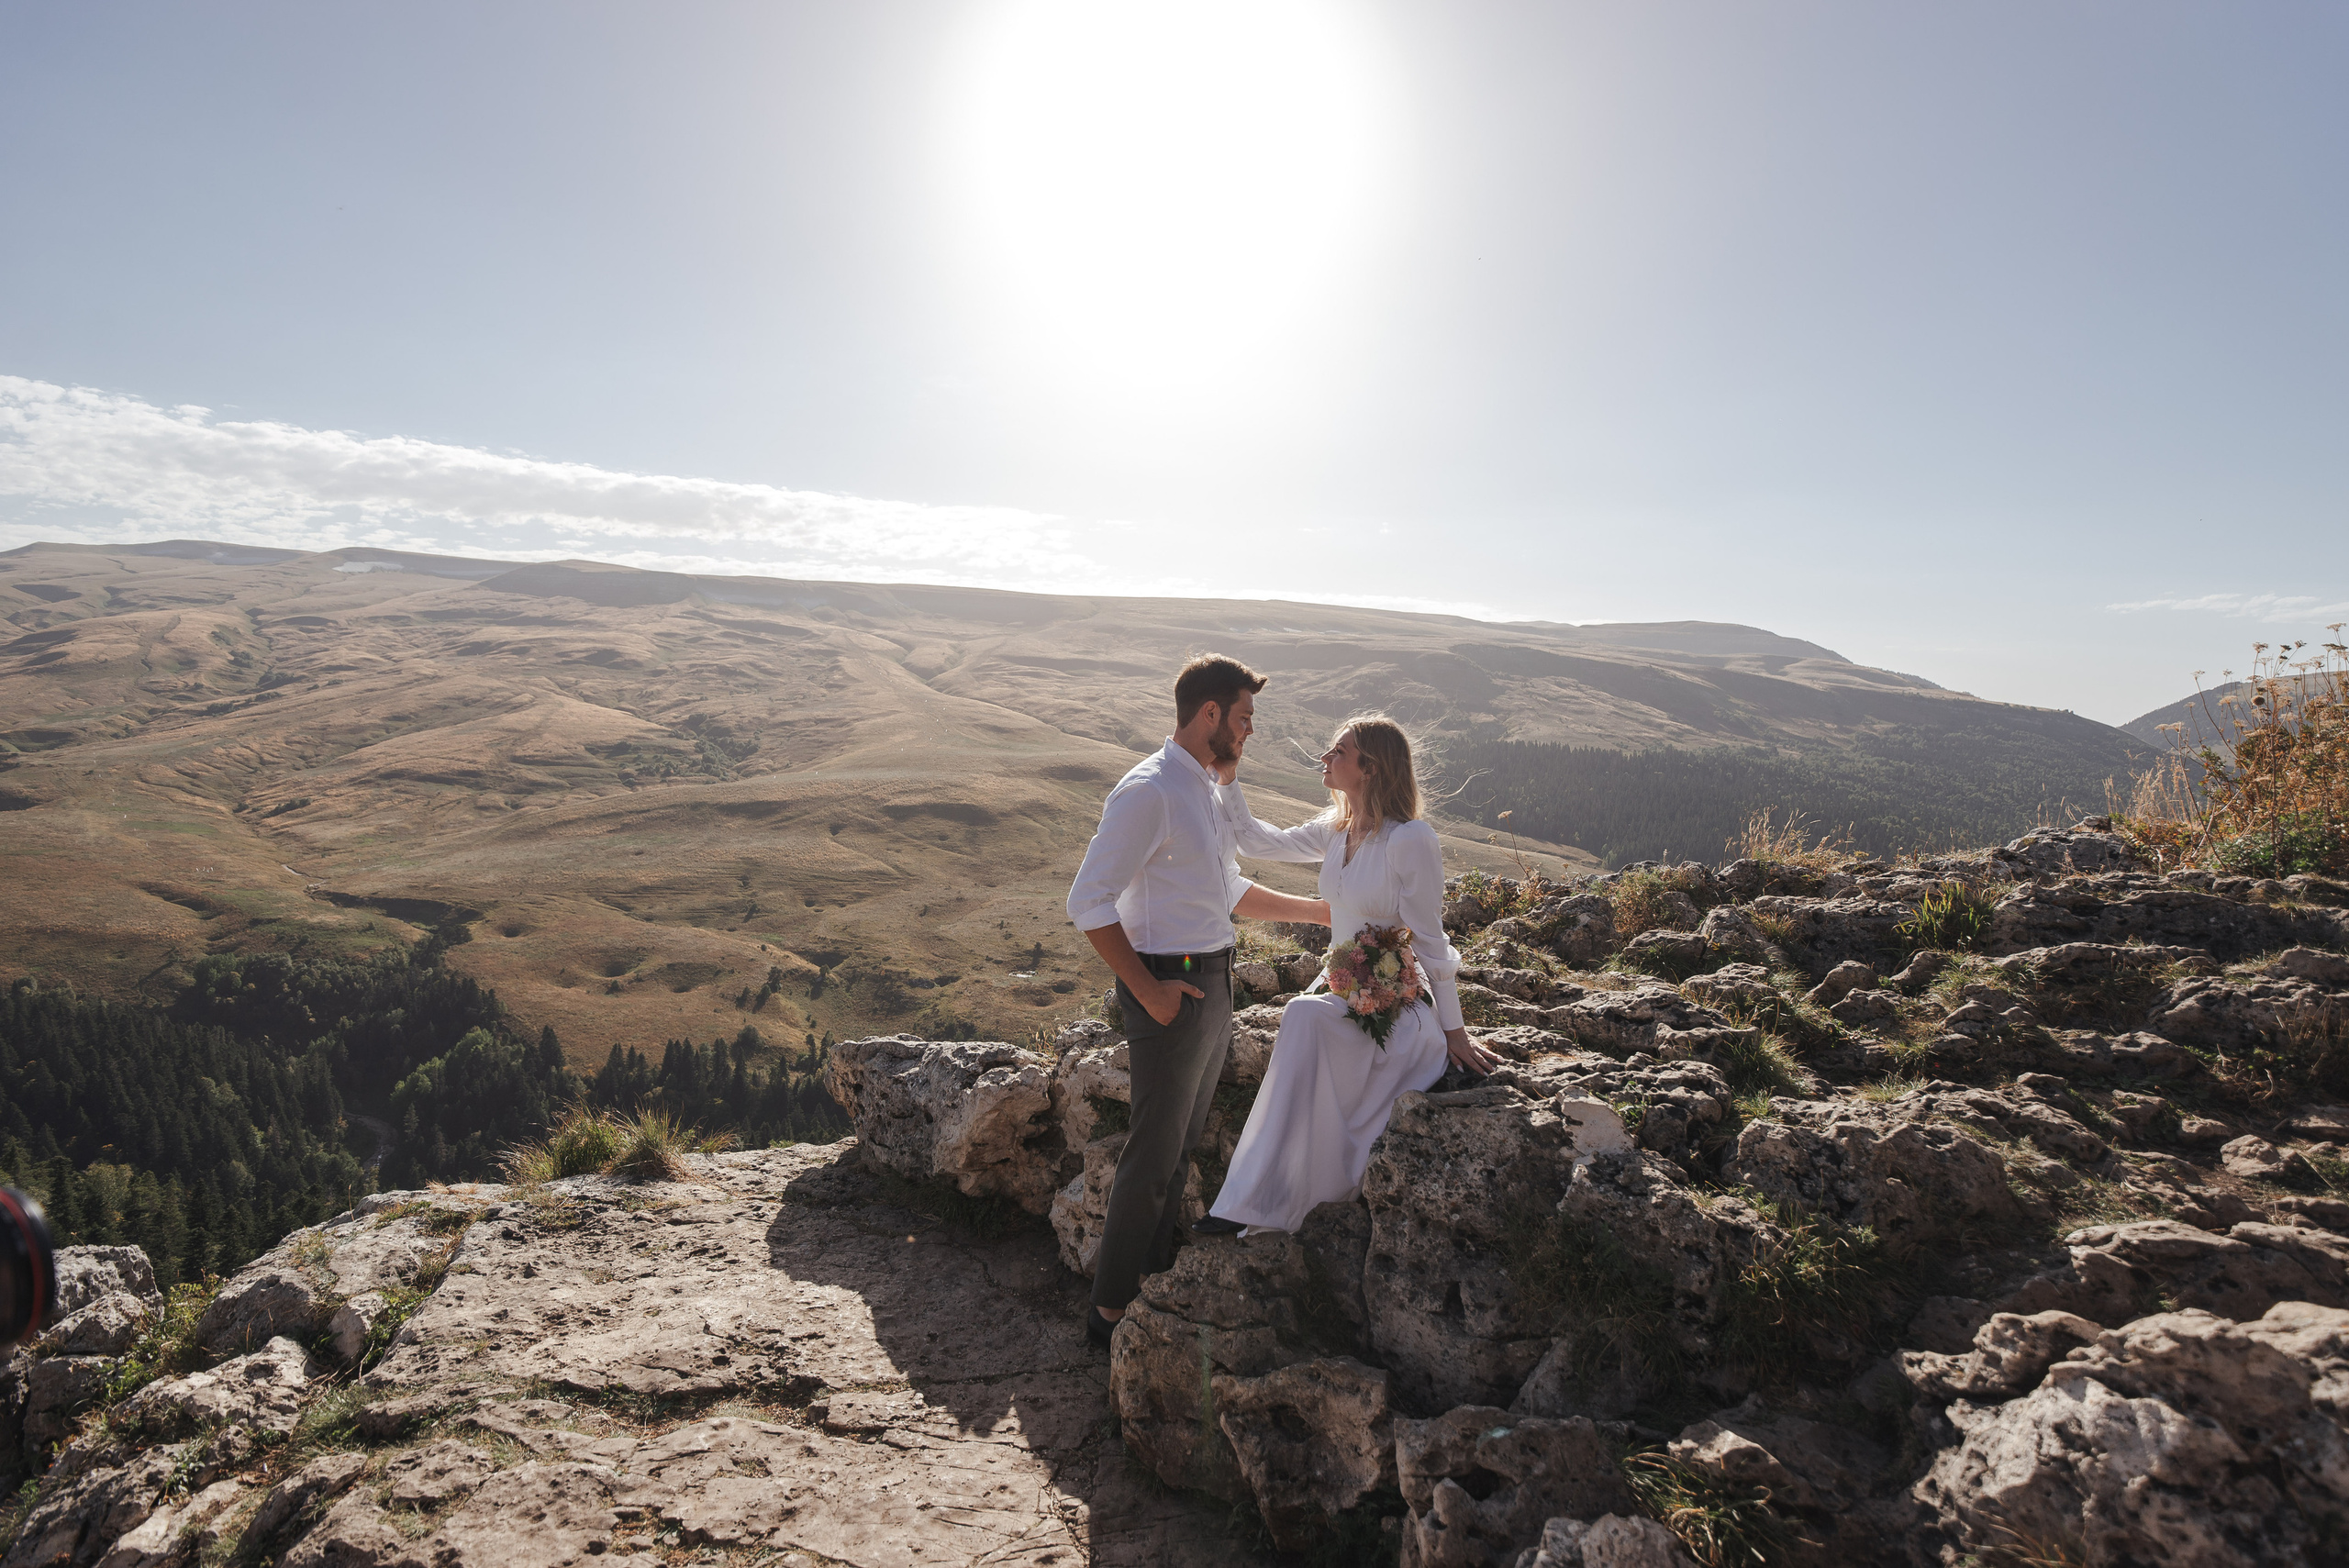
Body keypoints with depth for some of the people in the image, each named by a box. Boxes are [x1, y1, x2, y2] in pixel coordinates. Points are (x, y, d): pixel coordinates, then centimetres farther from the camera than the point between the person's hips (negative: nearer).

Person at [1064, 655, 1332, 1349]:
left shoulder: (1212, 789, 11)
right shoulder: (1149, 790, -19)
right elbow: (1090, 902, -21)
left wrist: (1315, 910, 18)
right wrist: (1147, 992, -21)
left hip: (1214, 981, 9)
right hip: (1172, 987, -9)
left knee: (1183, 1143, 20)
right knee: (1153, 1156, 1)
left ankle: (1156, 1279, 36)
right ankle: (1111, 1309, 18)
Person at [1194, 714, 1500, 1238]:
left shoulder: (1410, 840, -15)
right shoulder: (1337, 831, 7)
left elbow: (1429, 943, -12)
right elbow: (1262, 842, 18)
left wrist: (1454, 1032, -7)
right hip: (1345, 995, 7)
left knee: (1305, 1017, -32)